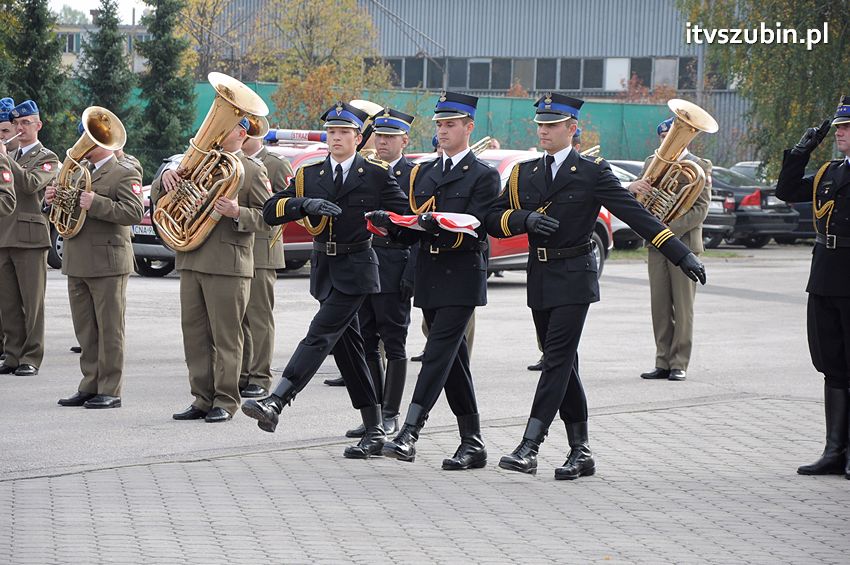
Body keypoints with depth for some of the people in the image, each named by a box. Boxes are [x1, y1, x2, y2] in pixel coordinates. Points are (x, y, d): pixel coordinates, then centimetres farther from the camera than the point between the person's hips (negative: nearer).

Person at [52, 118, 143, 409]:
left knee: (110, 330, -3)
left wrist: (96, 204, -25)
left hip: (107, 263, -8)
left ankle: (110, 391, -1)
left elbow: (135, 212, -19)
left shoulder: (125, 174, -6)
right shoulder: (79, 173, 18)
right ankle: (90, 386, 16)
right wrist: (53, 200, 3)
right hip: (78, 264, 8)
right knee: (85, 332, 10)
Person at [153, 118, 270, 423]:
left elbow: (267, 215, -4)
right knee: (195, 334, 8)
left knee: (226, 336, -2)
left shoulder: (252, 170, 1)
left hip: (228, 264, -6)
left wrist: (237, 213, -21)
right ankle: (202, 400, 15)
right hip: (192, 261, 6)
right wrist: (166, 178, -3)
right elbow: (159, 198, 19)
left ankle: (225, 401, 4)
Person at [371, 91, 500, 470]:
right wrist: (390, 223, -7)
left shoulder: (484, 176, -2)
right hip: (429, 277, 7)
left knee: (439, 354, -15)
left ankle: (409, 434, -23)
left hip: (462, 278, -7)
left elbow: (473, 229, -13)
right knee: (453, 361, 9)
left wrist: (438, 226, -30)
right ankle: (472, 443, 14)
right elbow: (412, 230, 14)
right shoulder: (423, 173, 17)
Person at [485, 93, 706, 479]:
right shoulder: (523, 173, 11)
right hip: (539, 278, 5)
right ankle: (580, 451, 14)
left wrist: (681, 254, -13)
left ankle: (529, 447, -16)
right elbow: (494, 221, 7)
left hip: (574, 278, -5)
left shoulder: (592, 172, -3)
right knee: (562, 364, 8)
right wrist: (525, 219, -14)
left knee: (557, 361, -12)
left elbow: (635, 214, -7)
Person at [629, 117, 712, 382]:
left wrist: (670, 228, -20)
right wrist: (633, 187, -14)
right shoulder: (652, 163, 14)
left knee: (683, 307, -1)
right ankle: (663, 363, 9)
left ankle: (679, 364, 2)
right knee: (660, 306, 4)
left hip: (684, 243, -4)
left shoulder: (699, 167, -1)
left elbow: (700, 209, -9)